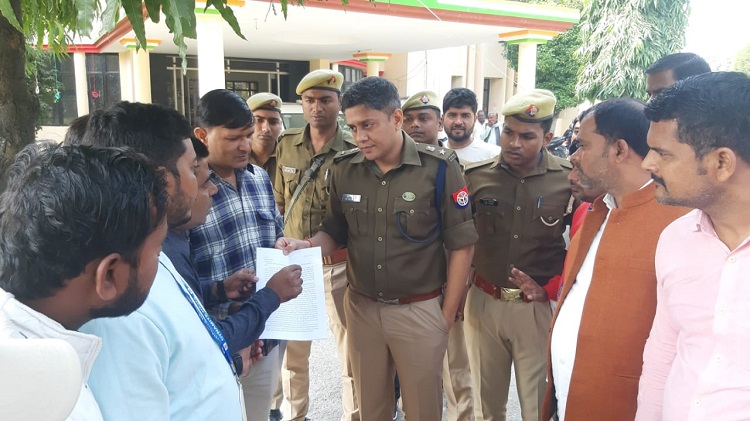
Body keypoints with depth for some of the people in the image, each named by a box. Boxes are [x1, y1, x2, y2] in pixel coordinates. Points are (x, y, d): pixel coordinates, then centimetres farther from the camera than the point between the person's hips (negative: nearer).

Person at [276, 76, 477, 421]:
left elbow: (461, 245, -7)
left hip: (420, 310, -3)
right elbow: (334, 233, 8)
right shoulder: (344, 168, -2)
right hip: (361, 307, 3)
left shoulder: (439, 167, -13)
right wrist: (305, 246, -14)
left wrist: (446, 315, -5)